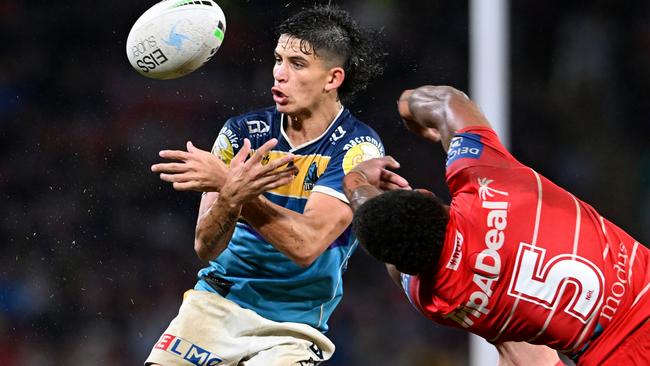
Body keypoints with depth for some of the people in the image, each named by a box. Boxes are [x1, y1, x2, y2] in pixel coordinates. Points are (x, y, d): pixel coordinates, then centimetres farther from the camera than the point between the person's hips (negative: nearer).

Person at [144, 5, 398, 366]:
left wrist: (225, 185, -29)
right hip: (217, 303, 2)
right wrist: (231, 196, -28)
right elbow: (205, 247, -7)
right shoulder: (242, 132, -1)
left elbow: (306, 244, -23)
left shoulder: (357, 147, -10)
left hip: (293, 326, -2)